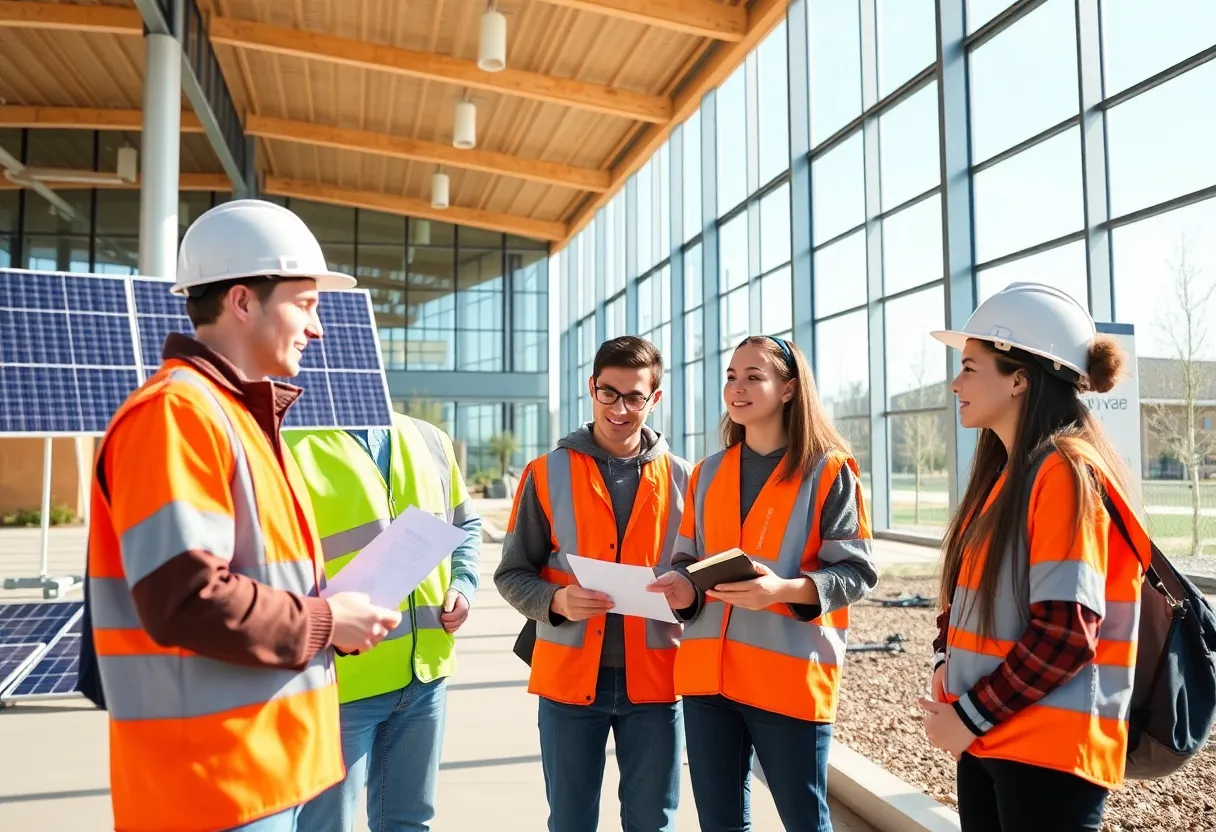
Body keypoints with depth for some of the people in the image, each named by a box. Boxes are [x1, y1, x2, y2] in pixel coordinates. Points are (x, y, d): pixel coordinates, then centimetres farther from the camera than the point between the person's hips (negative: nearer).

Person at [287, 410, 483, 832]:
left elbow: (465, 525, 21)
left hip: (425, 672, 6)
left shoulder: (430, 441, 9)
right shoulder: (292, 446, -10)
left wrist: (462, 584, 5)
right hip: (339, 677, -5)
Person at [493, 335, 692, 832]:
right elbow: (512, 574, 0)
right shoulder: (547, 474, -1)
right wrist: (556, 601, -19)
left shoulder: (680, 478, 3)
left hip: (653, 677, 1)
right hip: (569, 675, 0)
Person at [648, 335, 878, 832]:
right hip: (706, 673, 5)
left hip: (790, 677, -4)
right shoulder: (707, 473, 11)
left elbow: (857, 573, -7)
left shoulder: (828, 471, -4)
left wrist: (785, 590, -24)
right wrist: (682, 588, -7)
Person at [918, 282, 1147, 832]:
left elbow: (1066, 633, -21)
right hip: (988, 738, 8)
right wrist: (946, 665, -1)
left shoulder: (1067, 470, -16)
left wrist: (970, 715, -14)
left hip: (1049, 750, -8)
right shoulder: (1002, 471, 10)